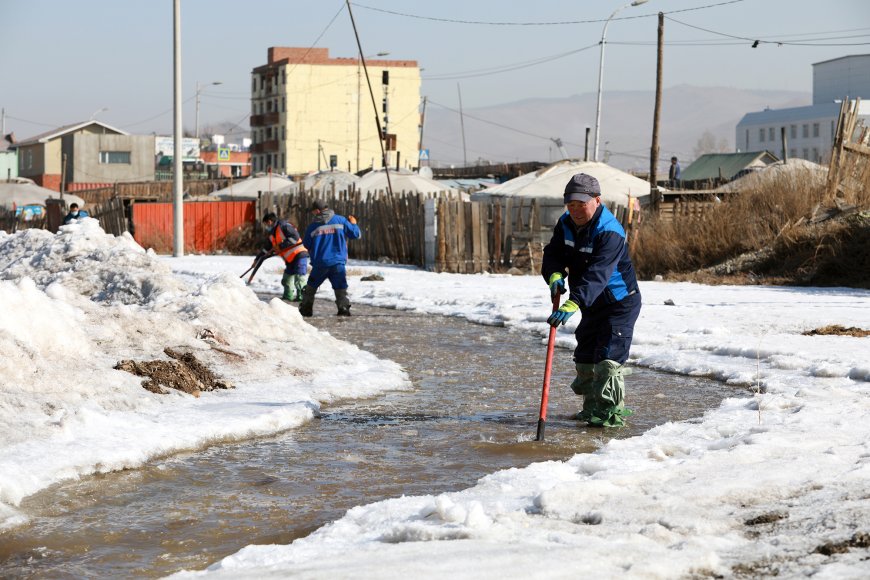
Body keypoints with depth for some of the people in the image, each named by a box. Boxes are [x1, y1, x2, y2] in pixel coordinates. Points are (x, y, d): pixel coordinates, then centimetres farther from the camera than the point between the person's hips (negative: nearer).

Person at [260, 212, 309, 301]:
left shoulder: (283, 226, -14)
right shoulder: (271, 233, 16)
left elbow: (295, 237, -23)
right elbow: (266, 248, 26)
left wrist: (281, 246, -21)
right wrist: (258, 258, 23)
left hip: (299, 255, -10)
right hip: (290, 259, 10)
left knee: (299, 277, -16)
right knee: (286, 279, 16)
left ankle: (301, 296, -18)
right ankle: (288, 295, 28)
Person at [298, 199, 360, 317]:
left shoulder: (313, 226, 0)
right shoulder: (340, 220, -1)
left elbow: (306, 246, 9)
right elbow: (355, 234, 2)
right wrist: (353, 224, 22)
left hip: (319, 263, 1)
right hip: (338, 263, -1)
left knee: (311, 287, 18)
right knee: (340, 288, 1)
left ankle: (306, 309, 22)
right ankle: (344, 309, -15)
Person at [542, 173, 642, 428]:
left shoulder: (609, 232, -29)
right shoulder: (566, 224, -2)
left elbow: (597, 274, -40)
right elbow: (552, 253, -3)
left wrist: (573, 304, -51)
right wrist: (555, 275, -28)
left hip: (620, 302, -9)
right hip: (592, 304, 9)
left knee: (608, 355, -17)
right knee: (585, 356, 14)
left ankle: (612, 411, -10)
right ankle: (592, 408, 28)